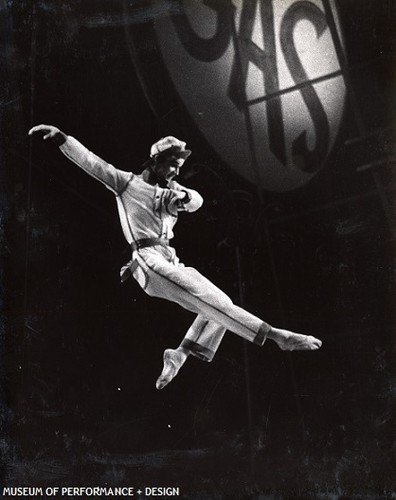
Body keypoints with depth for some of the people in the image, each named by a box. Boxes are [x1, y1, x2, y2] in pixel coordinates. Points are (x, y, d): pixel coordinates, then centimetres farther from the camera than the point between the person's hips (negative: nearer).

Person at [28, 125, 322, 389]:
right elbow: (91, 162, -2)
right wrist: (61, 137, -13)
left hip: (172, 263, 8)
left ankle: (179, 355, 3)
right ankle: (277, 336, -23)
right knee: (217, 304, -18)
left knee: (218, 308, 2)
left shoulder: (171, 191, 22)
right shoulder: (128, 182, 5)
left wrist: (181, 197, -17)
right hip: (150, 261, -8)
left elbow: (197, 200, 4)